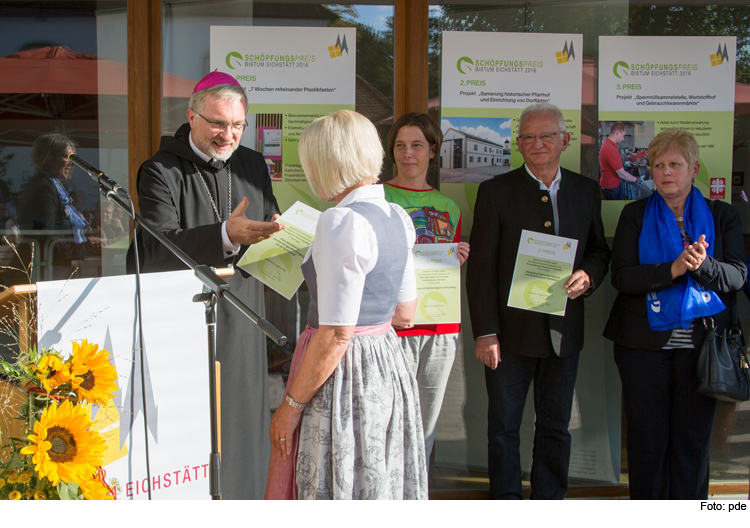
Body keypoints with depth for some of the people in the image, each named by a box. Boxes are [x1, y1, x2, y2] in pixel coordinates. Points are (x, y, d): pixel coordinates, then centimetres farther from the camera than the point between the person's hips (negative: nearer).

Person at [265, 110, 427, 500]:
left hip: (344, 376, -9)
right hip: (388, 365, 9)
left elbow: (337, 334, -22)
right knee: (383, 485, 19)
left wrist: (292, 405, -15)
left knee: (336, 489, 6)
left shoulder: (342, 222, -20)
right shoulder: (397, 217, 7)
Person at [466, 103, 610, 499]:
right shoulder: (496, 191, -2)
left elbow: (600, 250, 17)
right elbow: (480, 268, -6)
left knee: (556, 425, 13)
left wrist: (588, 275, -8)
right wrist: (485, 332, -12)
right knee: (504, 425, 6)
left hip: (564, 331, 3)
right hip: (512, 332, -3)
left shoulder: (586, 191, 8)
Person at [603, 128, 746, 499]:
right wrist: (674, 269, -19)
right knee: (647, 439, 5)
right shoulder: (635, 215, 6)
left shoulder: (722, 216, 8)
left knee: (693, 438, 5)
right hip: (645, 343, 0)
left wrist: (702, 265, -21)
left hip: (701, 342, 0)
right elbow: (622, 276, -6)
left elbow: (737, 277, -2)